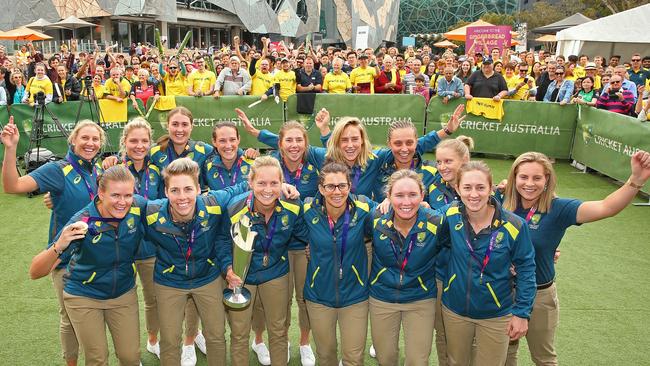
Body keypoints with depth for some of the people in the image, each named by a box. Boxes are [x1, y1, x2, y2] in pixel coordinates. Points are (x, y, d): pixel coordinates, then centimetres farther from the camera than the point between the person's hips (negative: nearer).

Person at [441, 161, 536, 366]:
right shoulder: (451, 214, -13)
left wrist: (522, 313, -8)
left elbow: (526, 268, -9)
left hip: (496, 316, -2)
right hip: (454, 310, 3)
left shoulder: (513, 225, -20)